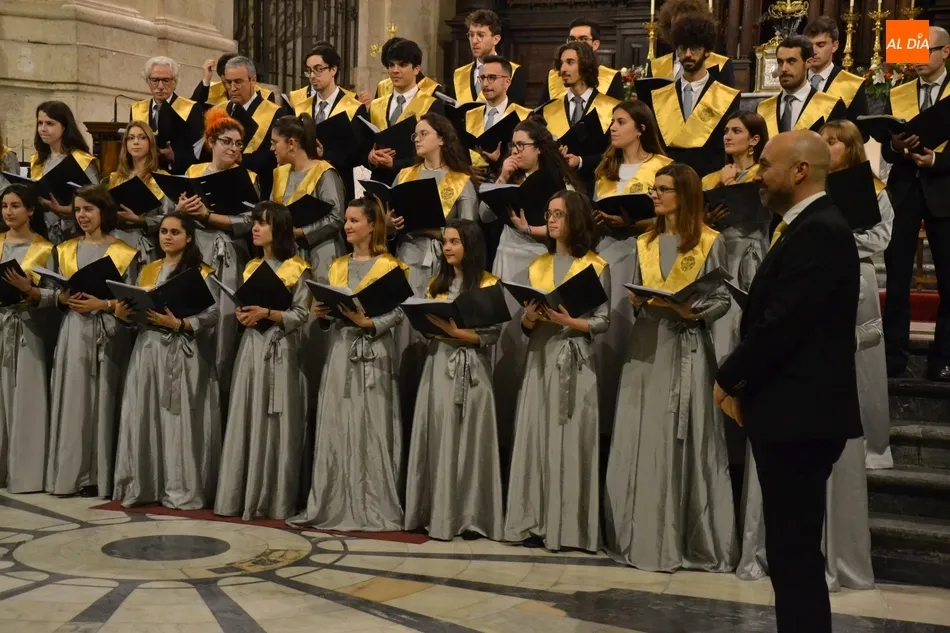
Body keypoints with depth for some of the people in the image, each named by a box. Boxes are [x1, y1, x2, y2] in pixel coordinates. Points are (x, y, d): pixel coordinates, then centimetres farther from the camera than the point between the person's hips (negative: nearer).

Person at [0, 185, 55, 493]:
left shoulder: (45, 249, 1)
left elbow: (55, 294, -6)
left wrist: (28, 289, -21)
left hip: (26, 328, -3)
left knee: (25, 400, -4)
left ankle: (25, 473, 1)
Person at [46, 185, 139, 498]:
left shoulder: (124, 252, 0)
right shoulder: (66, 249, 13)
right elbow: (56, 290, 12)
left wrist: (102, 303, -17)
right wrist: (64, 298, -9)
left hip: (109, 332, -3)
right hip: (75, 330, 3)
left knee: (104, 401, -3)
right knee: (73, 399, 1)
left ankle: (100, 476, 3)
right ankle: (73, 473, 8)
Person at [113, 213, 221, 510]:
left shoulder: (202, 273, -1)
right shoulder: (148, 270, 15)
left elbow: (213, 314, -10)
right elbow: (134, 310, 15)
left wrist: (178, 323, -21)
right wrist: (121, 312, -6)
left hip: (182, 353, -5)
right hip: (148, 349, 5)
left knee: (180, 420, -6)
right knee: (143, 417, 2)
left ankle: (182, 490, 0)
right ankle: (142, 485, 9)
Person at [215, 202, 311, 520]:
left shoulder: (297, 269, -3)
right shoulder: (251, 267, 15)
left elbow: (301, 315, -8)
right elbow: (243, 305, 19)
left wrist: (267, 313, -19)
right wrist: (242, 314, -3)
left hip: (280, 350, -5)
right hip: (251, 347, 5)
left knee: (276, 424, -4)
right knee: (245, 421, 3)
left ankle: (274, 500, 1)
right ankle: (241, 496, 7)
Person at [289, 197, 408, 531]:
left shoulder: (389, 266, -1)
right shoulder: (338, 266, 16)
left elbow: (398, 313, -10)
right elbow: (330, 312, 16)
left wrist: (368, 322, -24)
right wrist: (321, 313, -4)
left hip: (373, 351, -5)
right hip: (341, 349, 6)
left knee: (370, 429, -5)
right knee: (335, 427, 4)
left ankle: (374, 508, 1)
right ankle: (333, 505, 9)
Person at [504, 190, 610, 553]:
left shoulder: (596, 266, 2)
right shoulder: (537, 266, 15)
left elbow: (603, 321, -4)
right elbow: (526, 326, 13)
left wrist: (568, 321, -18)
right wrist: (529, 318, -9)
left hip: (574, 360, -4)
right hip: (540, 359, 4)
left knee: (572, 440, -5)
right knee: (536, 437, -1)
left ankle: (570, 527, -1)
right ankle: (537, 524, 3)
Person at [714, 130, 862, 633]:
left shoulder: (820, 232, -16)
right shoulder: (808, 227, 16)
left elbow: (782, 325, -21)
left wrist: (728, 379, -8)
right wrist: (744, 384, 7)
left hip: (800, 413, -10)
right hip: (791, 410, 10)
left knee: (794, 553, -4)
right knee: (792, 550, 15)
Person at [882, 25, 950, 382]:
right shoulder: (897, 95, 10)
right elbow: (885, 150, 6)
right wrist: (897, 146, -14)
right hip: (904, 191, 2)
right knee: (897, 275, 2)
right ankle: (893, 354, 8)